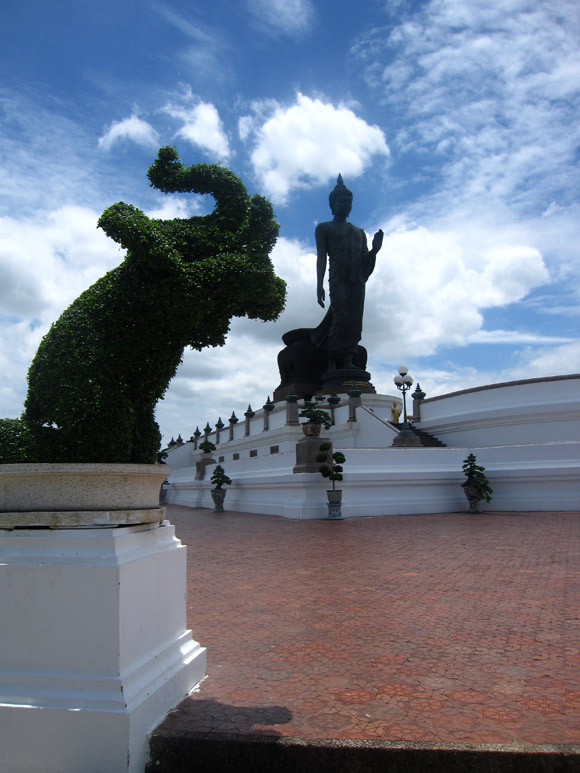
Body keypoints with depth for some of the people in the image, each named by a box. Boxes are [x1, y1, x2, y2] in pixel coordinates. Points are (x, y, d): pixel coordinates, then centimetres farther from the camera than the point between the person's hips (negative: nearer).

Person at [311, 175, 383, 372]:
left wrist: (374, 249, 0)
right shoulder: (324, 228, 14)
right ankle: (331, 364, -21)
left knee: (355, 322, -4)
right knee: (341, 317, -20)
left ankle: (348, 362, -8)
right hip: (338, 278, -5)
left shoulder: (359, 232, 27)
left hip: (357, 280, 6)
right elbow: (321, 256, 2)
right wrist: (320, 285, -10)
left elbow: (365, 260, 22)